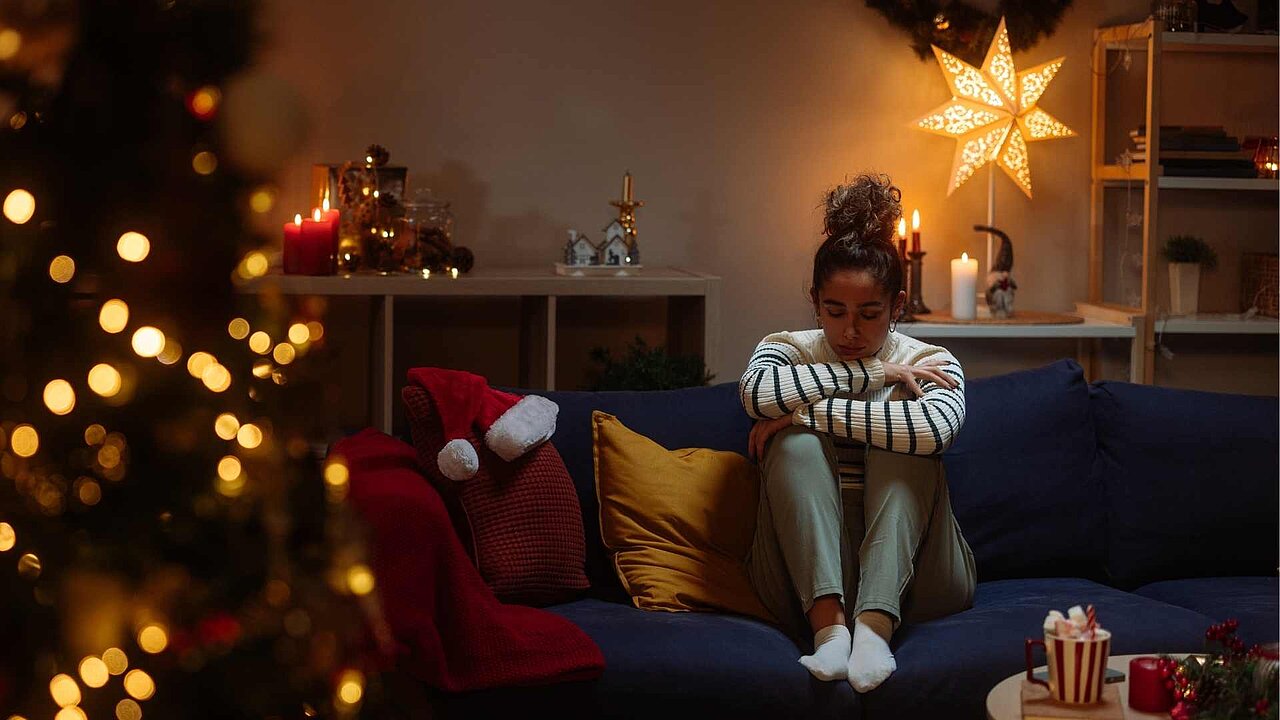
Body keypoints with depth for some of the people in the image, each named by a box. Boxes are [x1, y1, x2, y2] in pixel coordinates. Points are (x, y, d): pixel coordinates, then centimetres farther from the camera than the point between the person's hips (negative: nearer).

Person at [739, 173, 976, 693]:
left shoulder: (928, 363, 5)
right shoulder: (787, 351, 9)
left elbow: (936, 429, -22)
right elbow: (757, 393, -19)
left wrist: (807, 410, -19)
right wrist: (875, 373, -14)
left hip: (910, 575, 0)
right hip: (806, 571, 0)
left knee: (902, 415, -20)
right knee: (795, 443, -22)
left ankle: (875, 623, -37)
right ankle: (829, 624, -40)